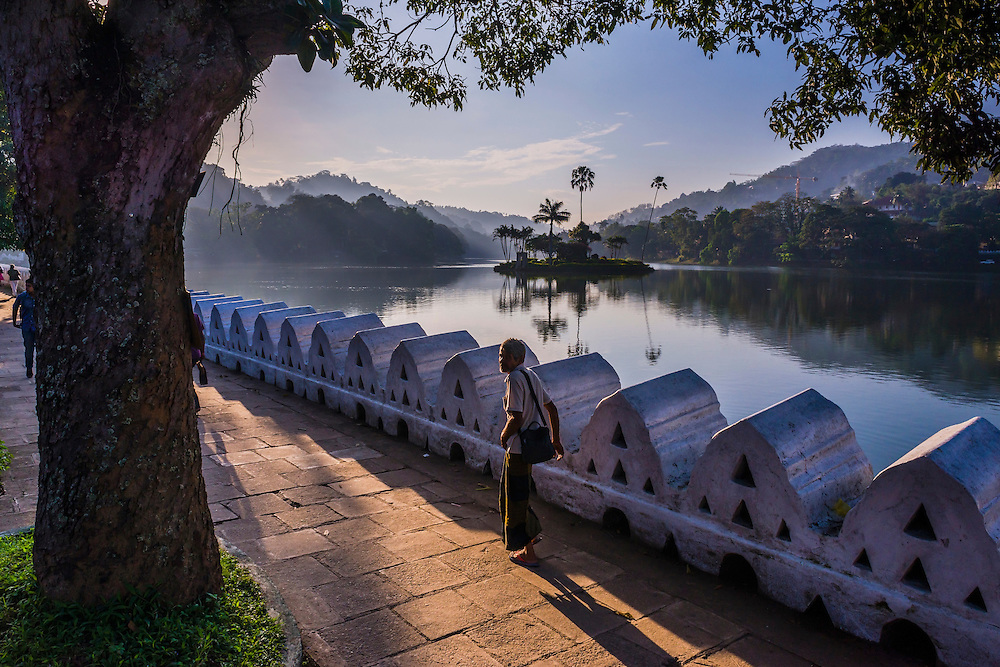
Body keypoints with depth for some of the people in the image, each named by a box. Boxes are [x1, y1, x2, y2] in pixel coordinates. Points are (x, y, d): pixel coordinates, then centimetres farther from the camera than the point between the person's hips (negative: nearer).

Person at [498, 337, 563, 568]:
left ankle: (528, 554, 15)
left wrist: (504, 436, -9)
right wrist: (555, 439, 22)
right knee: (509, 491, 26)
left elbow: (516, 419, -28)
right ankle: (531, 532, 35)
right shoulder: (531, 375, 9)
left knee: (516, 501, 5)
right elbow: (551, 408, 15)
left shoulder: (515, 379, -20)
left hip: (518, 449, -9)